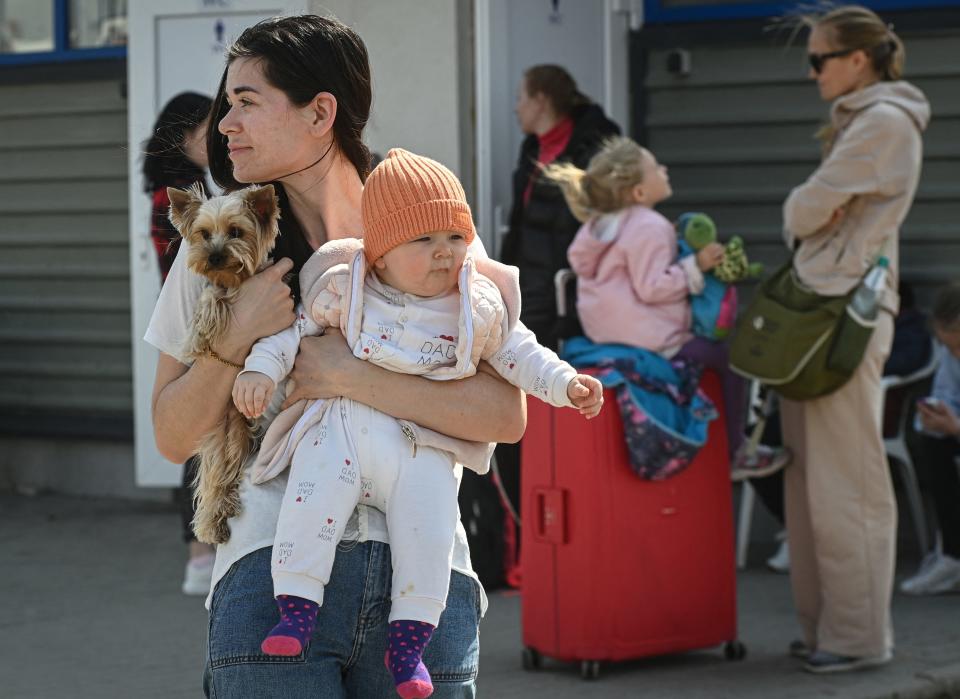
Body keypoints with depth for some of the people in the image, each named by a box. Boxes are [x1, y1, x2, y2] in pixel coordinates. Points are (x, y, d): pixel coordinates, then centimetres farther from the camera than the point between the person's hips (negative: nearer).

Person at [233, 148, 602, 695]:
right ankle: (297, 609, -16)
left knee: (429, 526, -19)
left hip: (424, 450, 1)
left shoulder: (479, 307, 8)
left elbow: (515, 352, 19)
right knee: (312, 500, -24)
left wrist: (565, 384, 9)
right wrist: (261, 368, 0)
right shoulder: (343, 290, 4)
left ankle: (409, 640, -9)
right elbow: (298, 327, 13)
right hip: (339, 431, 0)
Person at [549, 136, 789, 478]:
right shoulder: (651, 229, -21)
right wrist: (696, 266, -22)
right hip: (648, 335, -11)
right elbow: (652, 287, -25)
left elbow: (578, 260, 22)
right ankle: (734, 452, 3)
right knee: (729, 357, -3)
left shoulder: (597, 223, 9)